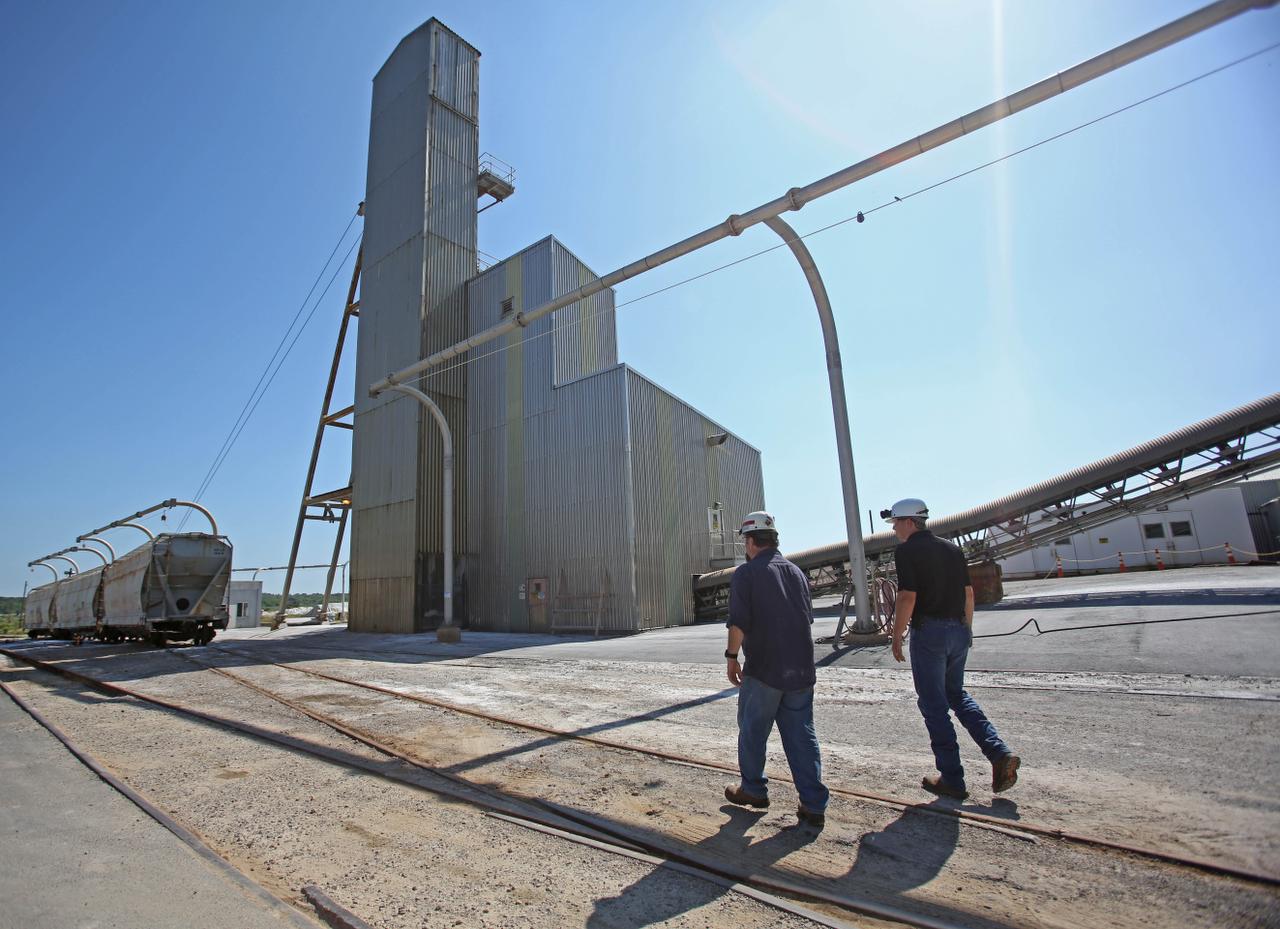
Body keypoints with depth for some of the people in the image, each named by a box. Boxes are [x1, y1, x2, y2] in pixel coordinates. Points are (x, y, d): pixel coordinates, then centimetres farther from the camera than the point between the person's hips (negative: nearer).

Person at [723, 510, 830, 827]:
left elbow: (738, 622, -17)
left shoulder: (746, 573, -9)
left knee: (752, 730, 13)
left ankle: (753, 789, 28)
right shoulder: (796, 571, 10)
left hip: (763, 670, -5)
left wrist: (731, 657, -5)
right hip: (801, 668, 6)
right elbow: (808, 617, 18)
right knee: (801, 734, 11)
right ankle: (814, 805, 11)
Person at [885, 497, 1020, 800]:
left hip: (928, 631, -7)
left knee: (933, 705, 5)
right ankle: (1000, 754, 10)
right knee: (956, 695, 23)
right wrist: (967, 629, 21)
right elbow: (969, 592, 11)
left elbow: (908, 596, -18)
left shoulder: (906, 551, -11)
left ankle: (952, 779, 12)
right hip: (958, 630, 7)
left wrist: (896, 636, -9)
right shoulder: (952, 548, 10)